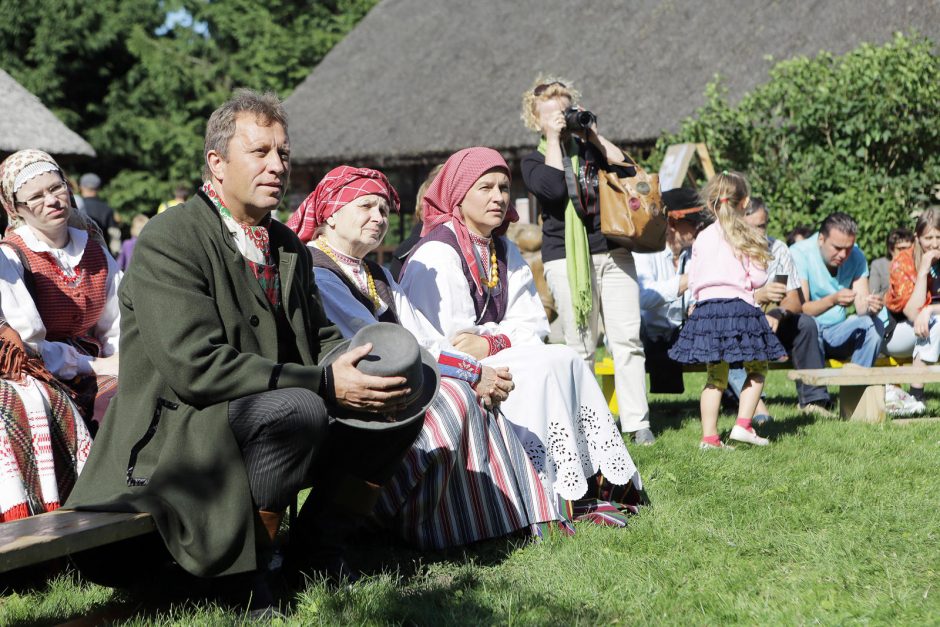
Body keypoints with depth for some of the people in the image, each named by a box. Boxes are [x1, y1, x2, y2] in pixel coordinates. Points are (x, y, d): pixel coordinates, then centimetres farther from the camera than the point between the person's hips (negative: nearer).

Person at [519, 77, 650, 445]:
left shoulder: (591, 148, 17)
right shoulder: (534, 160, 7)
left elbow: (625, 167, 1)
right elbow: (553, 187, -14)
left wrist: (592, 134, 2)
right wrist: (553, 140, -6)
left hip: (613, 252, 3)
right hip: (567, 259, -3)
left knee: (627, 339, -4)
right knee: (580, 346, -3)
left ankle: (636, 421, -3)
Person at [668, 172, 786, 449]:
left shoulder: (702, 238, 9)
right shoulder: (749, 238, 1)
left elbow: (692, 281, 10)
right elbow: (758, 278, -1)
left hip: (705, 305, 3)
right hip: (739, 306, -3)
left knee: (716, 375, 8)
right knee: (757, 369, 12)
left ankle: (709, 436, 3)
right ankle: (743, 424, 0)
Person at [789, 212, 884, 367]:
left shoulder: (856, 256, 1)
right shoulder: (799, 254, -15)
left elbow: (861, 306, -7)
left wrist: (871, 306, -31)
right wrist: (832, 300, -39)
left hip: (837, 334, 5)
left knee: (874, 324, -20)